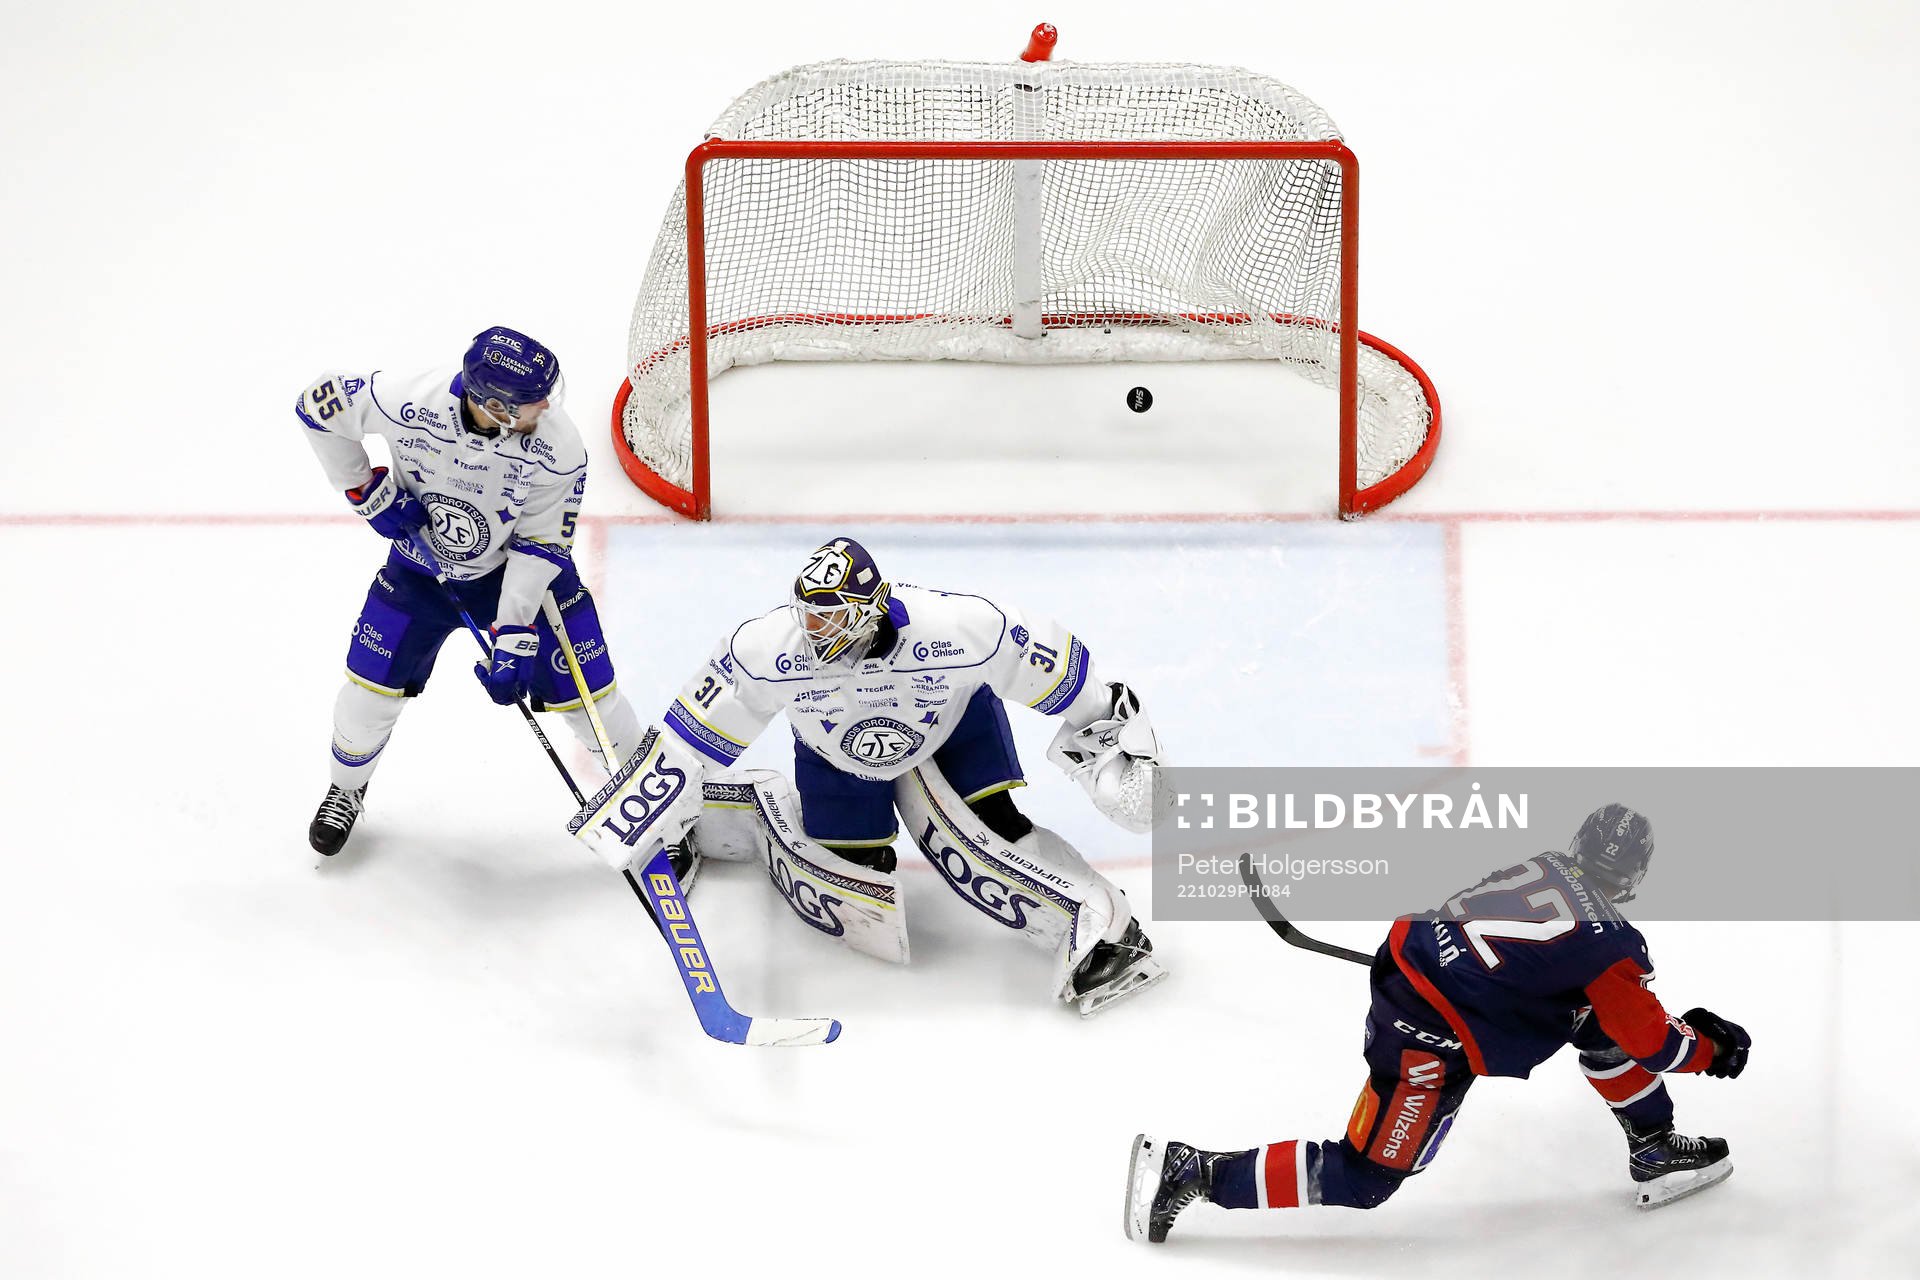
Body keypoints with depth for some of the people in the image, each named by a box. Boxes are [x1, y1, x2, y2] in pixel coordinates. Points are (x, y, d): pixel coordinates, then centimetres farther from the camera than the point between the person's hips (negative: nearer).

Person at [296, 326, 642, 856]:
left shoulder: (558, 447, -31)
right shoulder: (409, 404, -33)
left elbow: (541, 544, -21)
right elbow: (319, 402, -16)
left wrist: (514, 634, -25)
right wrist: (366, 490, -14)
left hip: (518, 568, -1)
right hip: (421, 565, 1)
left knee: (584, 692, -3)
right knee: (373, 685, 3)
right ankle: (346, 788, 35)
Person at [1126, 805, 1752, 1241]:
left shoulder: (1545, 867, 7)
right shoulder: (1608, 943, -13)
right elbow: (1652, 1044, -3)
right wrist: (1713, 1048, 13)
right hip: (1428, 1044, -9)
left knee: (1601, 1022, 15)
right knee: (1363, 1179, 2)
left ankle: (1655, 1150, 29)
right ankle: (1188, 1171, 1)